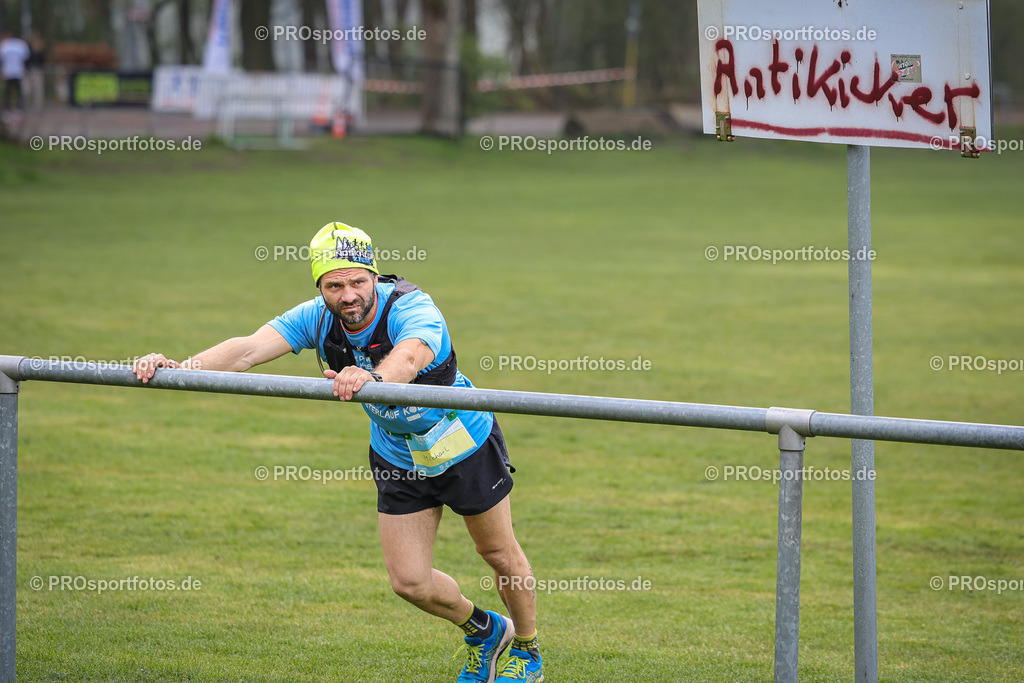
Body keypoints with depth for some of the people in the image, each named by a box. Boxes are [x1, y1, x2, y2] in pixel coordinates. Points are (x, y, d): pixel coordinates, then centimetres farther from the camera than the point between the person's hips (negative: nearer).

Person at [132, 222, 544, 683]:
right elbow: (247, 350, -34)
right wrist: (180, 367, -52)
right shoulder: (317, 318, -20)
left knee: (497, 553, 13)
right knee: (409, 581, 2)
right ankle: (483, 630, 33)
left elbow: (410, 356, -57)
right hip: (397, 456, 4)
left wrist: (372, 377, -79)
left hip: (467, 446, -4)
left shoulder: (413, 309, -33)